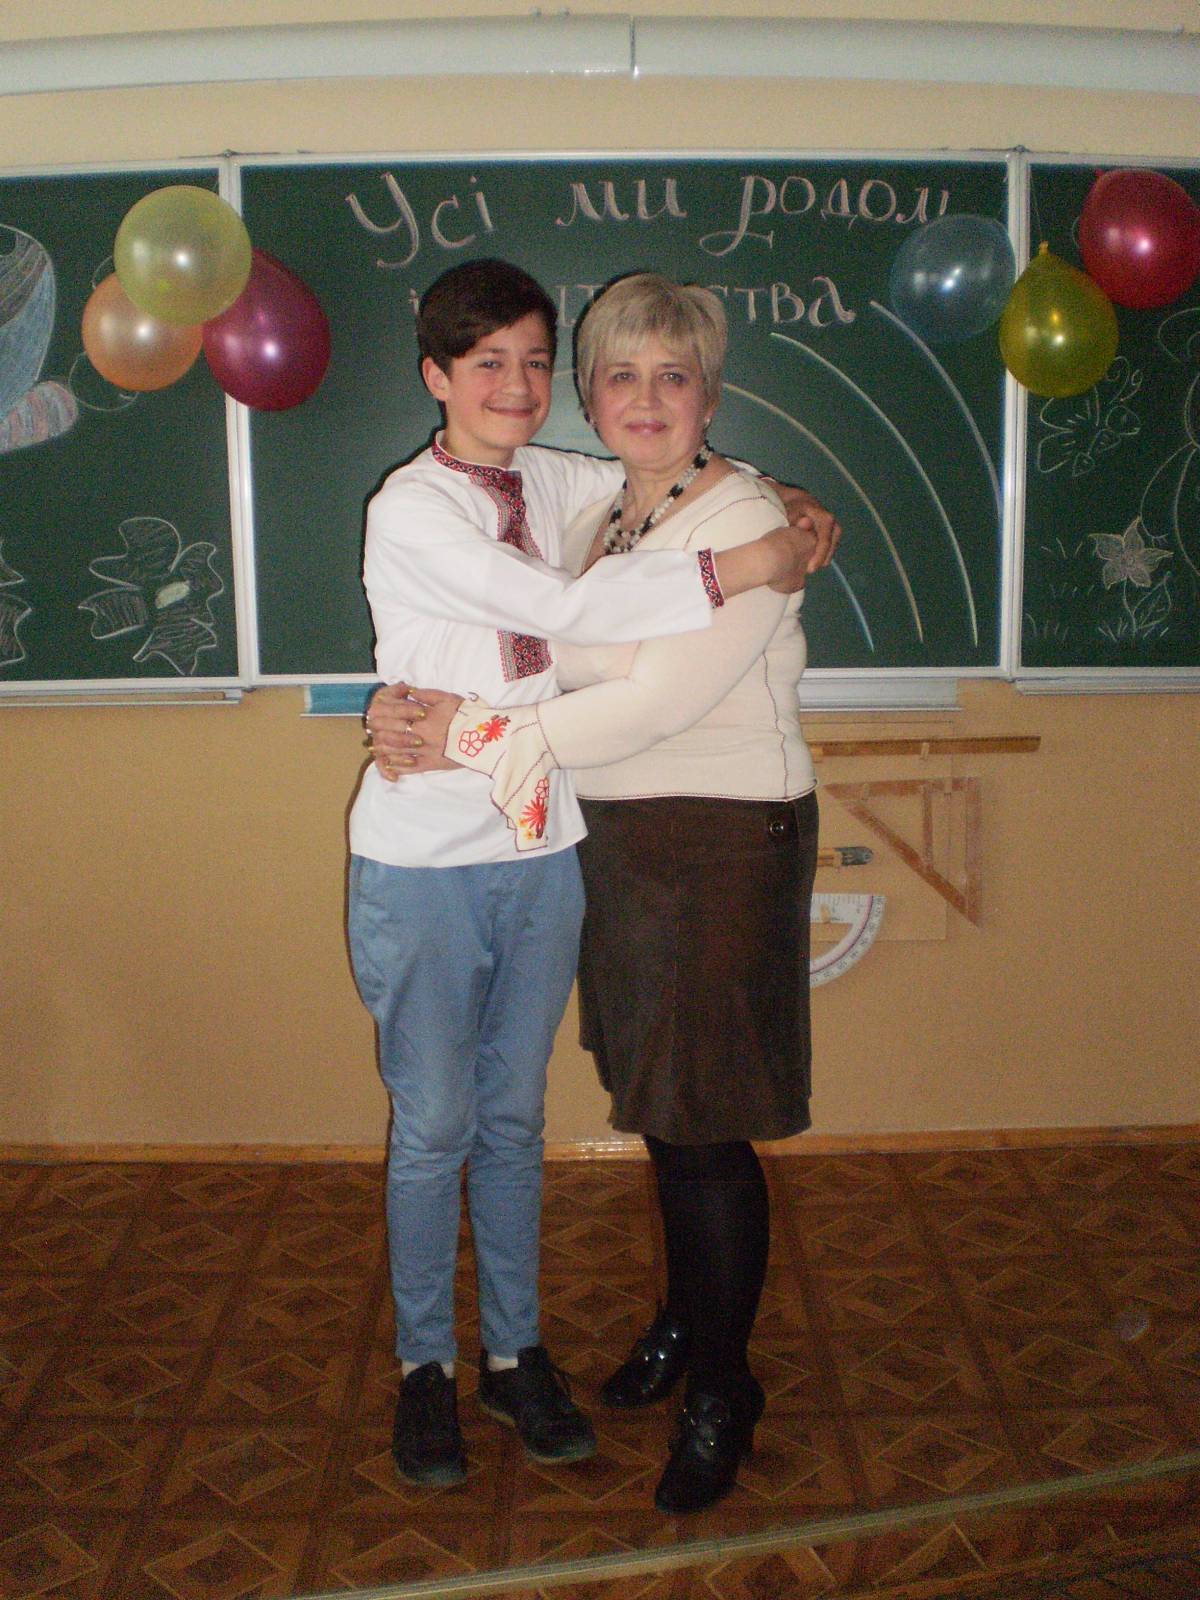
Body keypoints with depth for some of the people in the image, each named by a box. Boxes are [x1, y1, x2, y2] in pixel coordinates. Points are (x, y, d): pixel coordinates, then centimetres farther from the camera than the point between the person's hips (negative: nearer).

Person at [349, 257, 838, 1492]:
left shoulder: (560, 485, 5)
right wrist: (733, 571, -22)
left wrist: (784, 504, 2)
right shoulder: (410, 510, -13)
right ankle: (424, 1364, 27)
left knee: (512, 1118, 15)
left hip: (542, 853, 5)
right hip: (424, 865, -5)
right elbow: (558, 606, -23)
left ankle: (513, 1352, 31)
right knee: (433, 1127, 7)